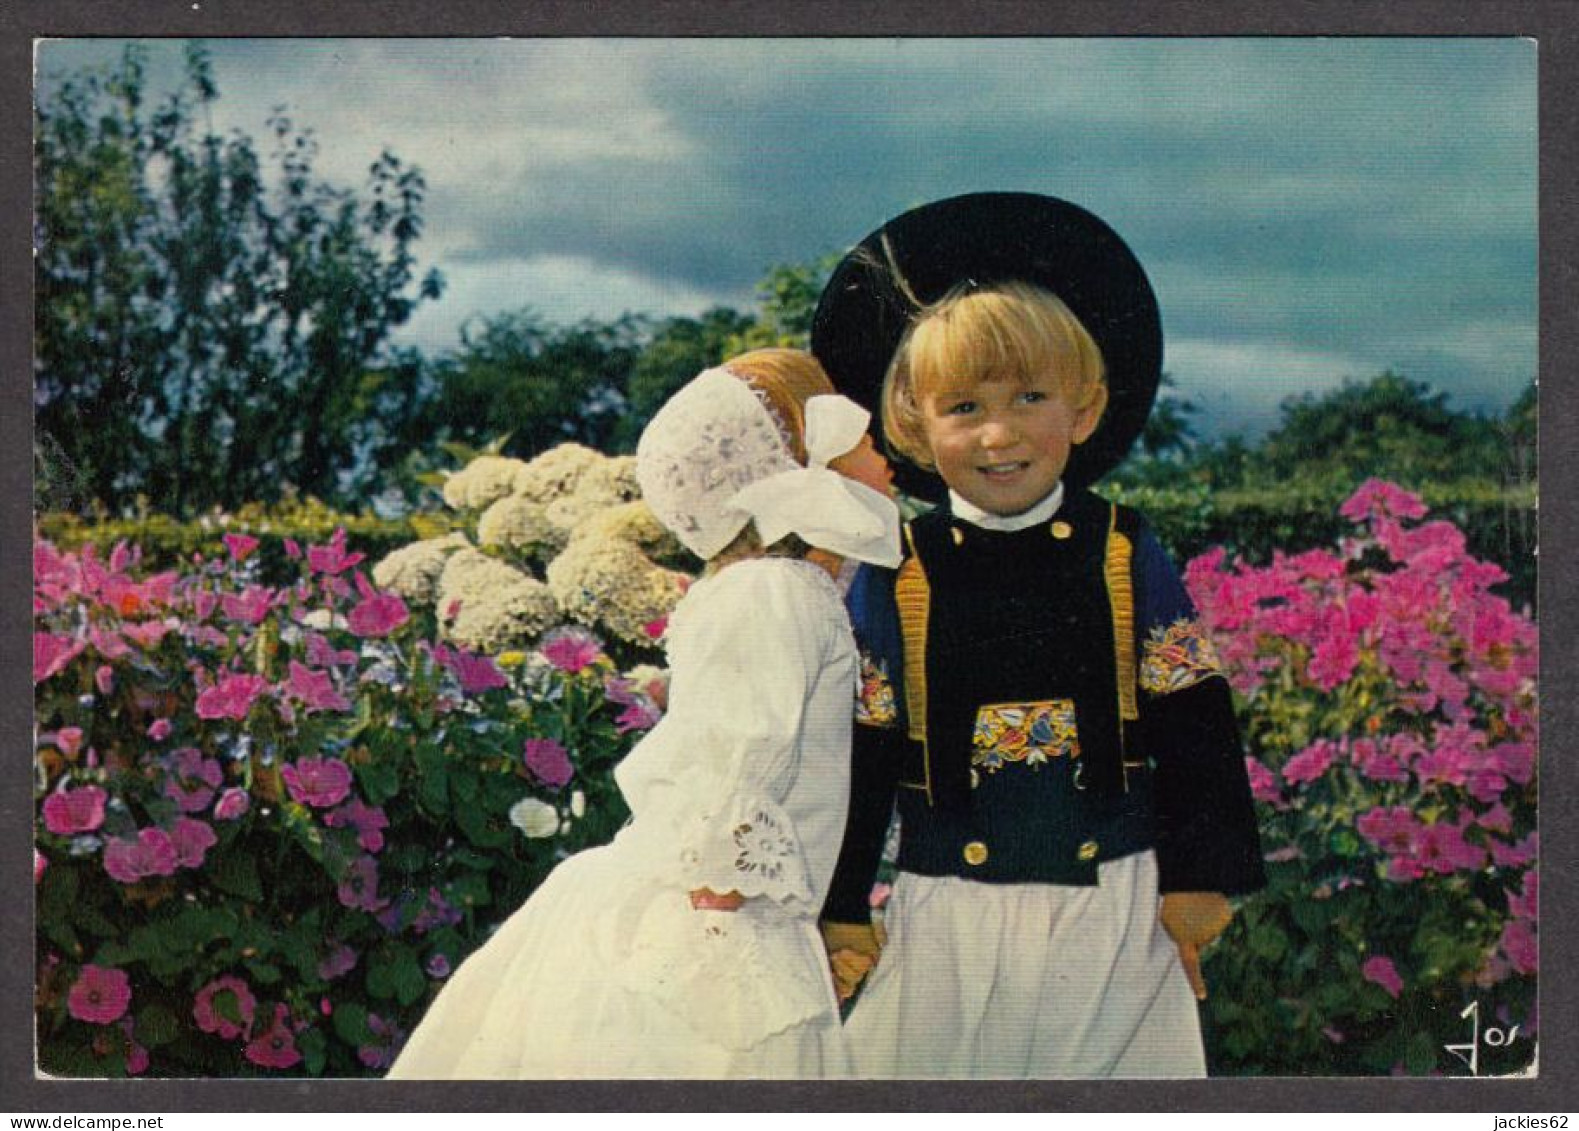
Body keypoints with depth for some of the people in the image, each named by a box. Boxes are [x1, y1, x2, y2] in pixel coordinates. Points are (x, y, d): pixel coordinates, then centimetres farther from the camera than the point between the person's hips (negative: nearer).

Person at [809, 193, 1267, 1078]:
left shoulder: (1127, 557, -1)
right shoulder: (894, 579, -2)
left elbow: (1194, 726, 3)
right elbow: (860, 754, 1)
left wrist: (1200, 875, 1)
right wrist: (840, 908, 1)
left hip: (1113, 909, 1)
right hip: (948, 920, 0)